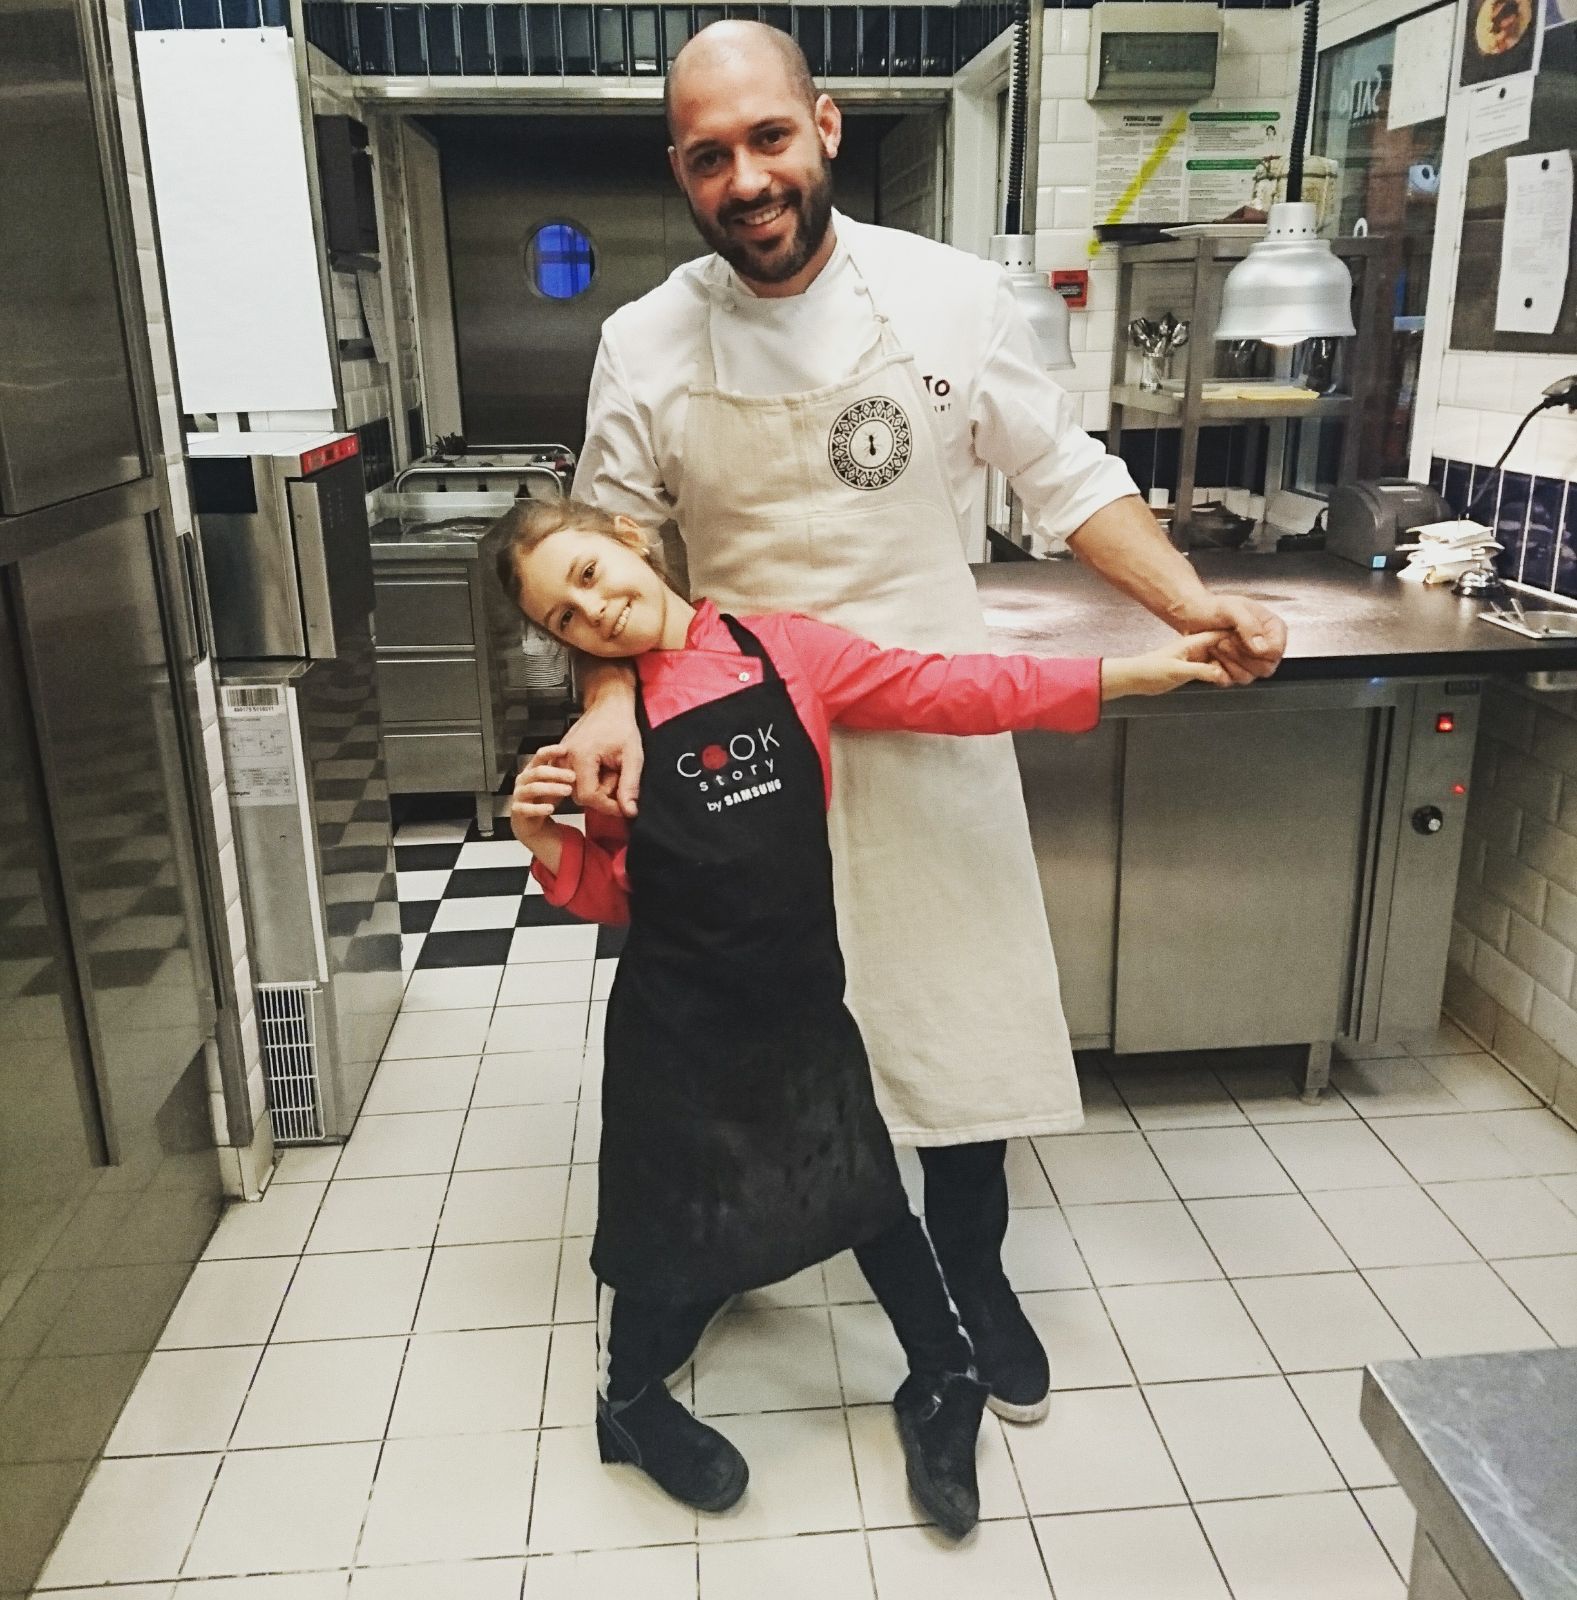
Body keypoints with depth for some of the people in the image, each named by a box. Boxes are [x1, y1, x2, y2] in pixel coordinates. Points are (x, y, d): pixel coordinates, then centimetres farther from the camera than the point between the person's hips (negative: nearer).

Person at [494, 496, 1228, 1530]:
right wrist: (548, 843, -17)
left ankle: (943, 1387, 37)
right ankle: (634, 1404, 42)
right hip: (675, 1020, -1)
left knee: (867, 1190, 15)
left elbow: (942, 692, -6)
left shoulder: (787, 651, -6)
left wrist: (1125, 674, -8)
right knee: (667, 1210, 14)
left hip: (802, 999, 1)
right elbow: (614, 893, 3)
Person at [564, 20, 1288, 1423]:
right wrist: (609, 703, -17)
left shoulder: (950, 297, -8)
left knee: (961, 1012, 10)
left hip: (927, 733, 0)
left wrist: (1193, 603, -12)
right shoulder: (646, 345, -6)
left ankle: (974, 1277, 37)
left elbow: (1066, 478, 0)